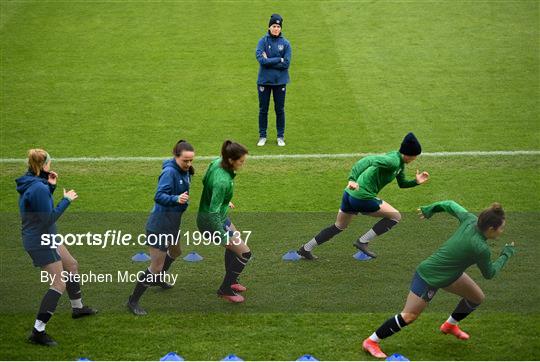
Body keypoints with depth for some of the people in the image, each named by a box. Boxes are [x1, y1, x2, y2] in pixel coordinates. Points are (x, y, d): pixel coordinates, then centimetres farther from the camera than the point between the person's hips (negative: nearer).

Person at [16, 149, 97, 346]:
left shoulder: (31, 184, 4)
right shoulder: (38, 188, -26)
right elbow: (49, 218, -25)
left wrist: (51, 186, 5)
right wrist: (66, 200, -16)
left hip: (46, 238, 11)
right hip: (40, 242, -11)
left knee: (72, 265, 26)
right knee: (59, 284, -8)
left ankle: (77, 307, 45)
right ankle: (38, 332, -9)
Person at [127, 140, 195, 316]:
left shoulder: (184, 172, 2)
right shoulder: (170, 172, -25)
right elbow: (159, 196, -35)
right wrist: (176, 199, -48)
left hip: (172, 222, 10)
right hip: (159, 225, -10)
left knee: (175, 252, 33)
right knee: (156, 266, -6)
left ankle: (158, 279, 59)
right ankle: (133, 301, 7)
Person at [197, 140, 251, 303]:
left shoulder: (217, 162, -9)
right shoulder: (222, 181, -35)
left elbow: (205, 181, 11)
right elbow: (213, 212, -32)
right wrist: (223, 237, -24)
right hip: (212, 222, -9)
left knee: (234, 246, 28)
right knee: (244, 253, 2)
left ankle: (230, 282, 46)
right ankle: (226, 290, 17)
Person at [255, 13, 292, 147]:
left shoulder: (285, 43, -2)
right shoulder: (263, 41, -4)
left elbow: (286, 63, -10)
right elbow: (261, 60, -18)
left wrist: (269, 61, -13)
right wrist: (279, 60, -16)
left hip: (280, 81, 0)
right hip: (264, 81, 0)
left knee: (280, 110, 8)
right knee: (263, 109, 8)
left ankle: (280, 136, 19)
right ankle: (262, 136, 19)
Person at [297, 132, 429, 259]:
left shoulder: (400, 163, 14)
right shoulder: (393, 161, -19)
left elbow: (402, 183, 28)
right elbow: (369, 160, -31)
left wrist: (416, 182, 10)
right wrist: (352, 179, -38)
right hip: (363, 198, -10)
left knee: (339, 226, 25)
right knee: (395, 216, 1)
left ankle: (306, 248, 29)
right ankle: (363, 241, 1)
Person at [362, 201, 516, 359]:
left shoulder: (470, 219, -14)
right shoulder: (481, 249, -33)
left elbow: (450, 205, 3)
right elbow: (489, 273, -13)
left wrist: (430, 209, 19)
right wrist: (506, 254, -1)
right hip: (429, 278, -9)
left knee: (477, 297, 16)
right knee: (409, 316, -3)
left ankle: (450, 325, 40)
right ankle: (371, 342, 10)